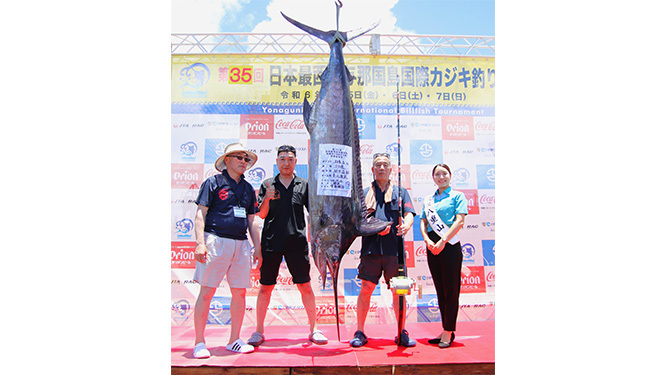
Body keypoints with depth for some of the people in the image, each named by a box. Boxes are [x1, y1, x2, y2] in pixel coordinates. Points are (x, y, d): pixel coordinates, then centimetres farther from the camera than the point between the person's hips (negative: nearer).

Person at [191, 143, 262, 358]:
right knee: (207, 291, -3)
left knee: (240, 292, 5)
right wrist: (200, 242, -14)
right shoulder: (213, 183, 2)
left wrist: (258, 248, 15)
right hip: (216, 241, -5)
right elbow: (200, 214, -3)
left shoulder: (248, 189, 18)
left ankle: (234, 340, 17)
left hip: (241, 244, 5)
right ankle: (199, 342, 7)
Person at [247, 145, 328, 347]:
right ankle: (259, 331, 18)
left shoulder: (304, 185, 8)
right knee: (265, 286, 5)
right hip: (271, 242, 0)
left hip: (297, 241, 0)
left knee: (305, 286, 1)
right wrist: (267, 198, -15)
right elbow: (262, 214, 2)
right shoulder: (267, 184, 8)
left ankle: (313, 330, 13)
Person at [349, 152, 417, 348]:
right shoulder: (364, 193, 14)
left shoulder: (400, 192, 15)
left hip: (394, 249, 0)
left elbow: (409, 213, 3)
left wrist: (406, 225, -21)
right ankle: (360, 332, 9)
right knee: (366, 289, 0)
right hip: (371, 248, 0)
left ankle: (402, 333, 14)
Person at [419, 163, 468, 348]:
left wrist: (443, 241, -17)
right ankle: (445, 330, 17)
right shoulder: (428, 199, 17)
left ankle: (449, 331, 3)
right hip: (432, 246, 5)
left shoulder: (457, 196, 3)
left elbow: (459, 221, -8)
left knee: (451, 289, -3)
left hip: (449, 245, -5)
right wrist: (427, 240, -7)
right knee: (440, 290, 9)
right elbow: (423, 222, 12)